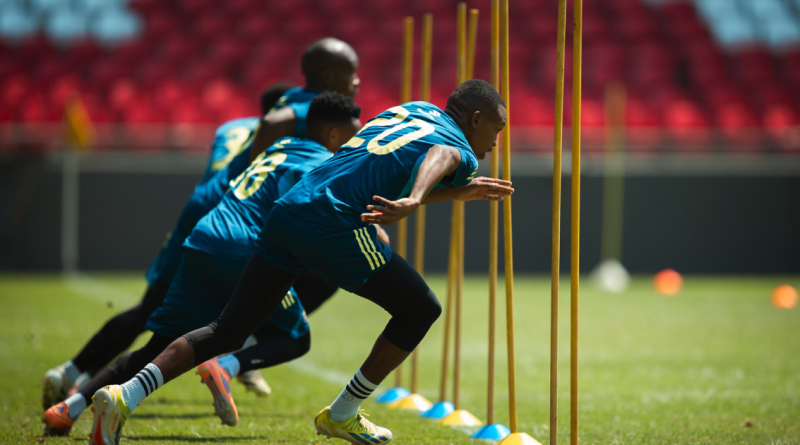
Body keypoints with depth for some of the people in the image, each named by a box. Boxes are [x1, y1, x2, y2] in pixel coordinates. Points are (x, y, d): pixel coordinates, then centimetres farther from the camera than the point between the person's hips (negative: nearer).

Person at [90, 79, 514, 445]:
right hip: (336, 226, -8)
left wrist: (461, 192, 50)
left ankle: (126, 395, -6)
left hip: (286, 211, 8)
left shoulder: (414, 110, 31)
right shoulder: (458, 150, 6)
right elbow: (437, 160, -19)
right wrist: (413, 202, -39)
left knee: (227, 331, 9)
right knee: (420, 310, 11)